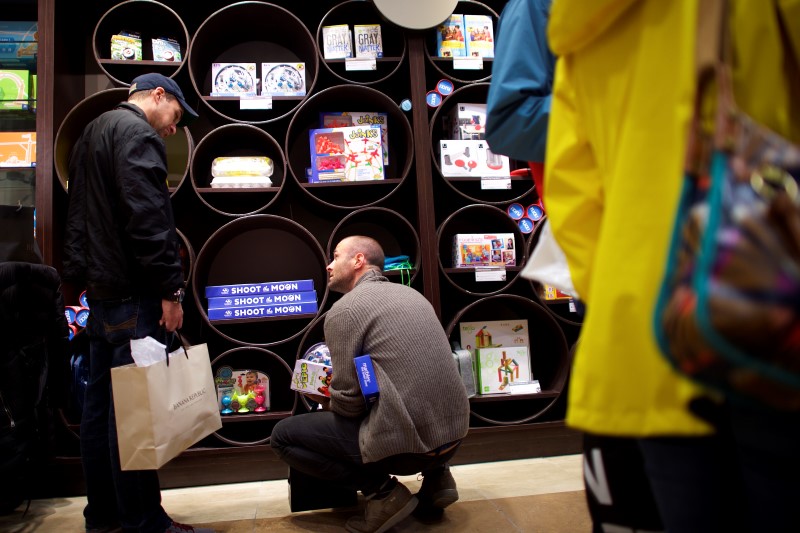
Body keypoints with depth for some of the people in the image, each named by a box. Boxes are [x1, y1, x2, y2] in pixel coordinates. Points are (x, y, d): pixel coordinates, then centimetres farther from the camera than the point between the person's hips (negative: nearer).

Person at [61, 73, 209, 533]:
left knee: (101, 404, 13)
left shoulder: (91, 134, 23)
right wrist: (170, 289, -19)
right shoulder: (137, 134, -9)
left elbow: (78, 217, 24)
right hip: (132, 292, -10)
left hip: (99, 288, 10)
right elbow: (148, 219, -20)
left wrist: (82, 276, 23)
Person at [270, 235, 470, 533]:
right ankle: (436, 476, 17)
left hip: (405, 443, -7)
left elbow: (347, 401, -10)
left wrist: (326, 402, 14)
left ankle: (382, 491, -1)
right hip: (454, 432, 7)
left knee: (283, 436, 8)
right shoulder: (410, 294, 15)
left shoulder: (343, 310, -7)